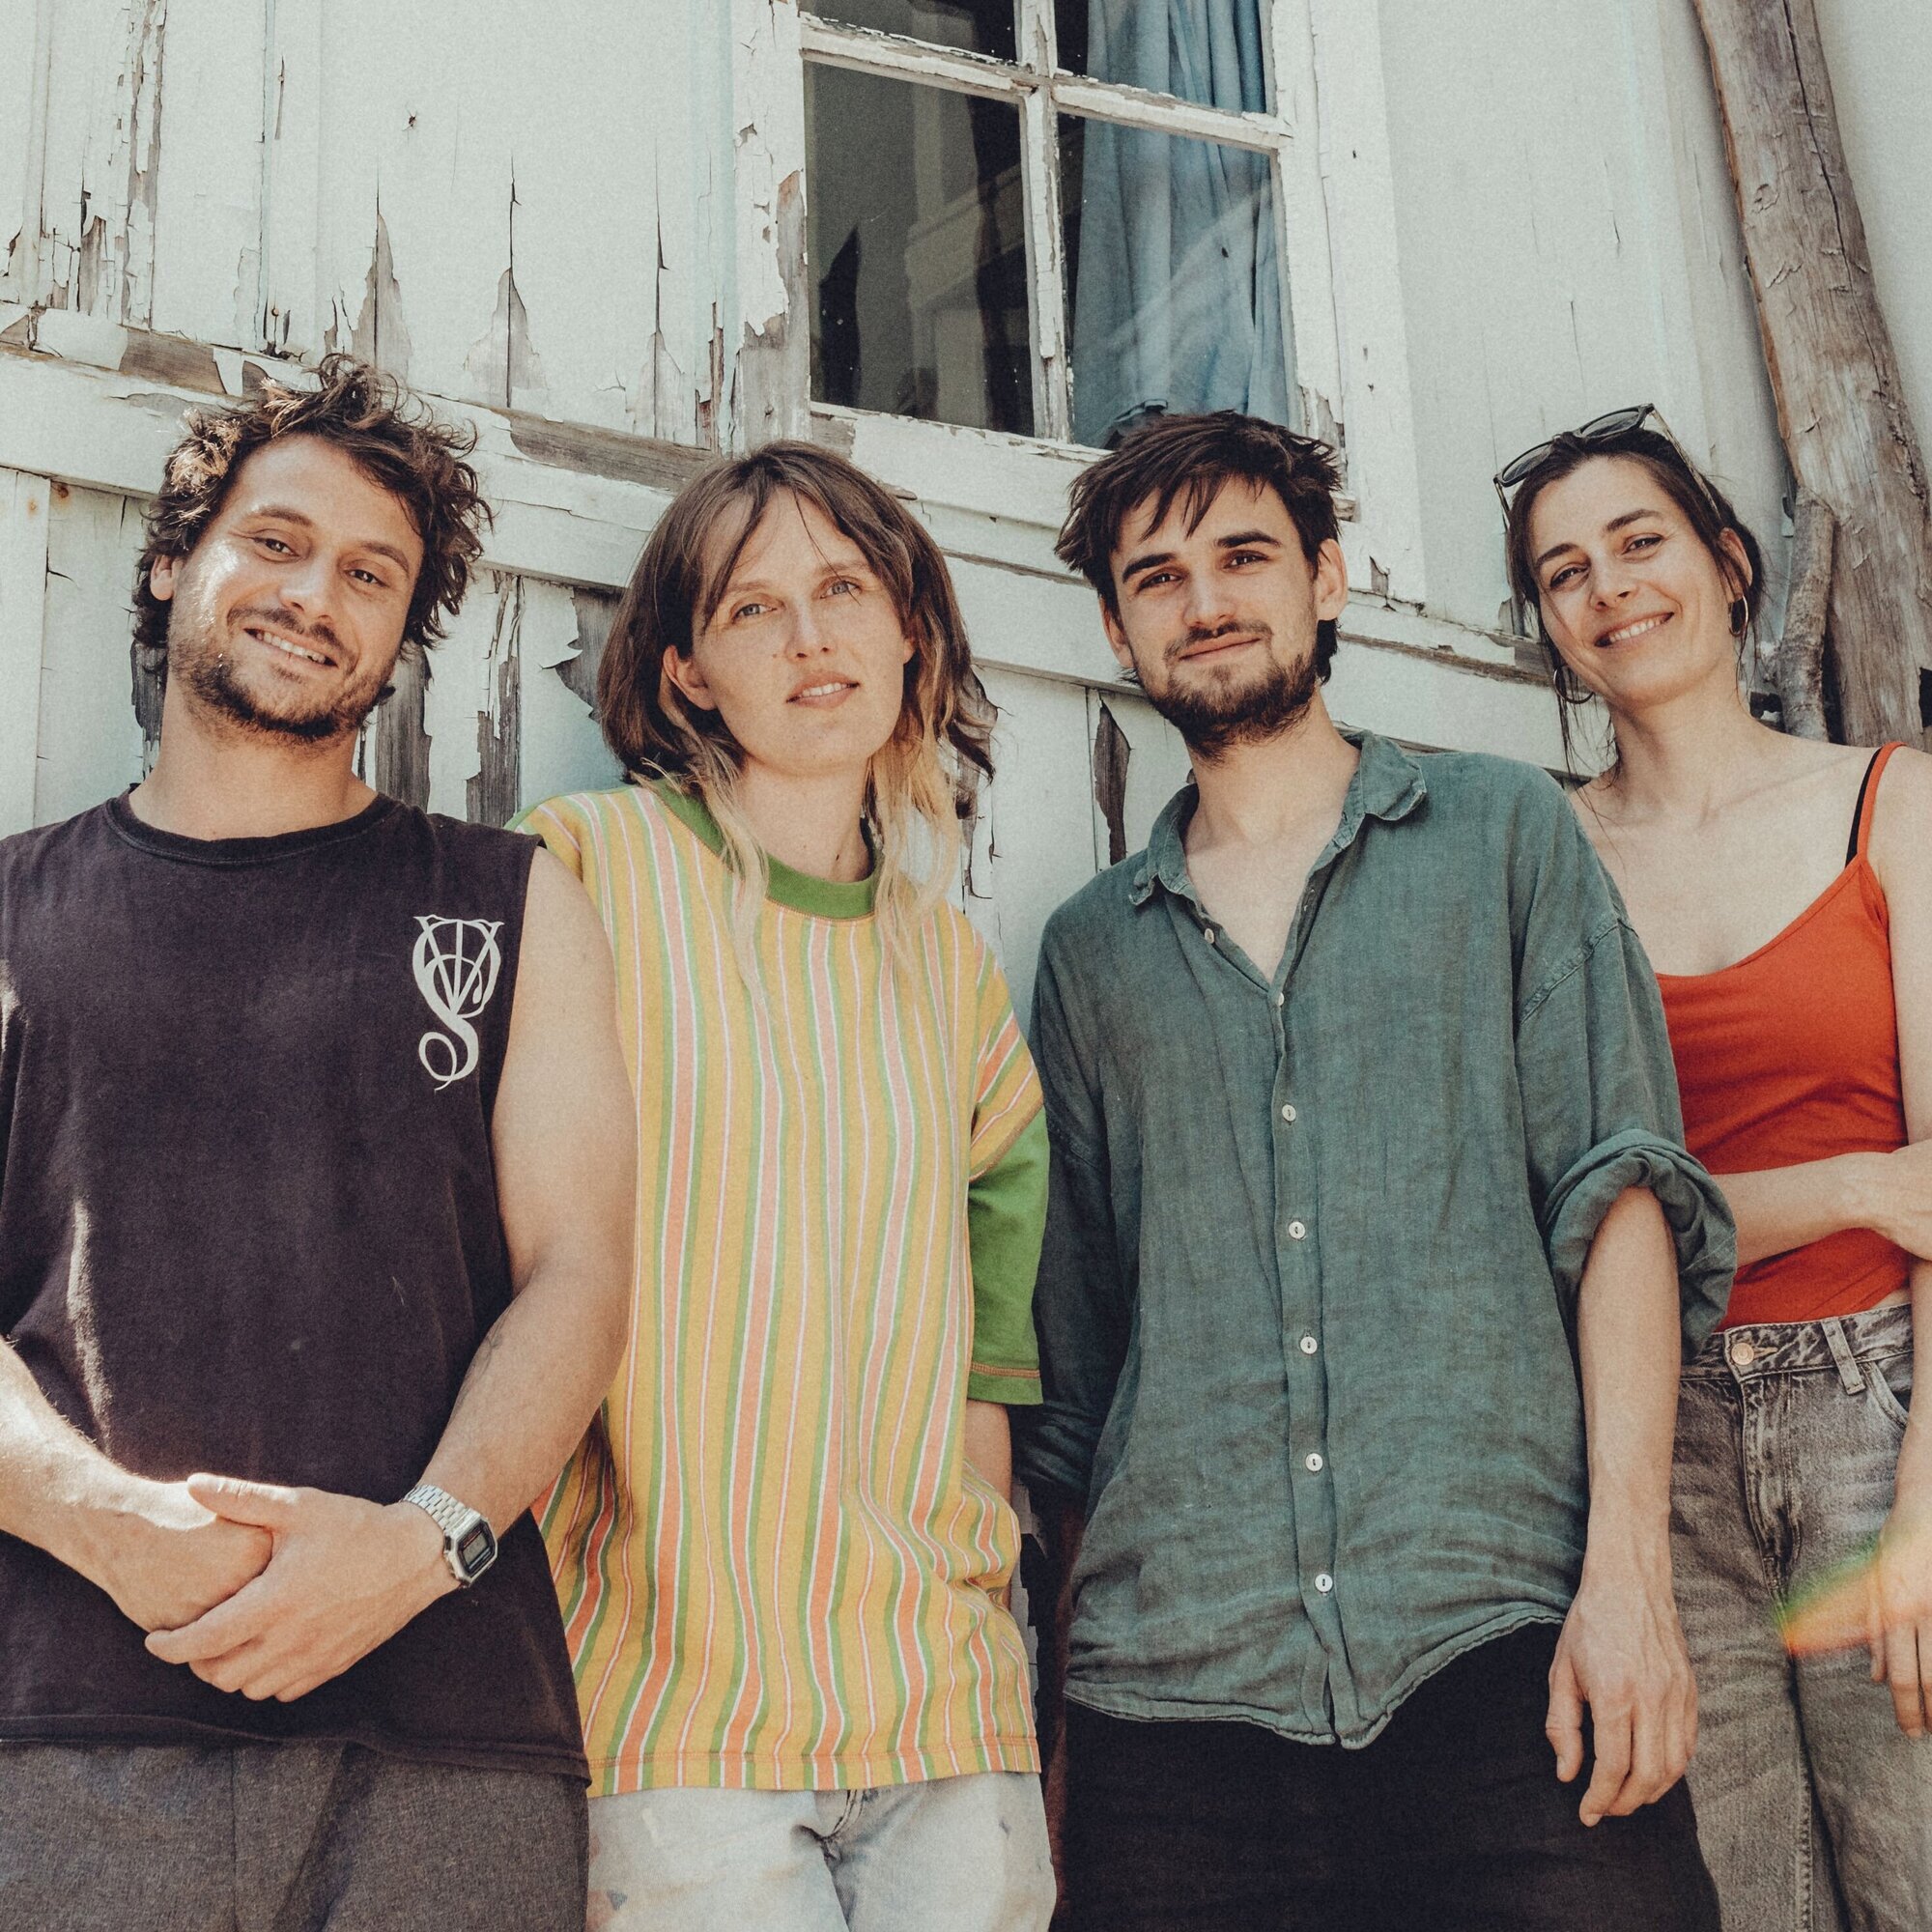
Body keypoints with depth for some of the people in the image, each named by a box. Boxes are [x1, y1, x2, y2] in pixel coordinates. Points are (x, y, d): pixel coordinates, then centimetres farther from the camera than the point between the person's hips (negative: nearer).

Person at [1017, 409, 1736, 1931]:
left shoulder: (1503, 833, 10)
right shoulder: (1090, 950, 16)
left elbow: (1622, 1191, 1)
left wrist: (1628, 1565, -10)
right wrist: (1076, 1637, 8)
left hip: (1498, 1633, -2)